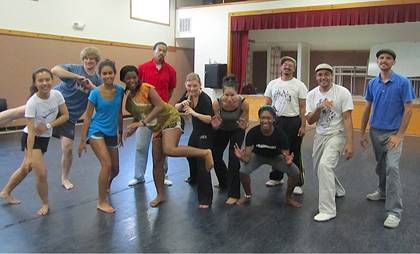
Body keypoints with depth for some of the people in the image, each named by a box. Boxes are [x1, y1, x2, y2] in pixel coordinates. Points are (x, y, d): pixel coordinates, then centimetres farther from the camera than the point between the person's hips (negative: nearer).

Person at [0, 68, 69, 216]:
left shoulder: (57, 95, -13)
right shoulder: (32, 103, -26)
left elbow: (65, 115, -6)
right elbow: (31, 131, -27)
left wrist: (48, 125, -20)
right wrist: (29, 156, -28)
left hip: (45, 138, 6)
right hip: (31, 138, -6)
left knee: (25, 169, 22)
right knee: (41, 174, -12)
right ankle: (45, 204, 14)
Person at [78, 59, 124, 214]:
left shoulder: (120, 91, -3)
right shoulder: (95, 93, -12)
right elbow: (88, 117, -6)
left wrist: (120, 133, 16)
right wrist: (82, 140, -6)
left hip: (112, 133, 5)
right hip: (96, 131, -4)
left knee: (115, 170, 12)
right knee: (107, 164, -21)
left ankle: (106, 185, 48)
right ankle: (102, 202, -7)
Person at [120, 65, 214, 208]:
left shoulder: (146, 88, -15)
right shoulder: (129, 98, 5)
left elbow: (160, 106, -24)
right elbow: (137, 117, 13)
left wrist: (142, 122, -28)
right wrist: (132, 128, -8)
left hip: (170, 119, -7)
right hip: (156, 128, 7)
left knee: (169, 150, -32)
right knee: (157, 162, 8)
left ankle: (204, 153, -16)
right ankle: (160, 195, 23)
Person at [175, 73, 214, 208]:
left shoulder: (205, 99, -26)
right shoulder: (188, 94, -7)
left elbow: (209, 119, -32)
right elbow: (175, 108, -3)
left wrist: (194, 113, -44)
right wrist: (183, 103, -23)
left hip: (206, 133, -9)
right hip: (196, 130, 9)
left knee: (202, 163, -15)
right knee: (190, 154, 30)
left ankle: (205, 198, -12)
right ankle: (194, 178, 60)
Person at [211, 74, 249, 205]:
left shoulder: (243, 103, -35)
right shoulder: (217, 103, -34)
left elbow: (245, 124, -18)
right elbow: (215, 123, -18)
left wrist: (244, 126, -41)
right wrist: (215, 125, -41)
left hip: (237, 131, -2)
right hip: (222, 130, 2)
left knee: (234, 159, -11)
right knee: (215, 156, 10)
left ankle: (234, 194, 2)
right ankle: (224, 182, 39)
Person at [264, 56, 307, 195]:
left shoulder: (299, 85, -2)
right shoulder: (273, 84, 8)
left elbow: (303, 108, -4)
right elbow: (267, 104, 10)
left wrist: (303, 126, -10)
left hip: (293, 121, -4)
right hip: (275, 120, 4)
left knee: (294, 153, 1)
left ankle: (297, 183, 9)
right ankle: (276, 178, 30)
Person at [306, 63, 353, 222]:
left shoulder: (343, 92, -12)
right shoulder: (312, 94, 1)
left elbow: (347, 119, -13)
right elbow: (310, 121, -2)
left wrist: (349, 143, -20)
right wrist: (319, 107, -21)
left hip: (336, 135, -6)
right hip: (319, 135, 6)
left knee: (325, 165, -25)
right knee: (319, 167, 18)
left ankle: (328, 210, -18)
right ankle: (338, 191, 48)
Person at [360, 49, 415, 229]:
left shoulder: (403, 82, -9)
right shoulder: (372, 84, 4)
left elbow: (408, 109, -10)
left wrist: (399, 135, -14)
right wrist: (362, 132, 9)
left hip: (393, 133, -5)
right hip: (375, 131, 5)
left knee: (392, 167, -16)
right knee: (380, 166, 19)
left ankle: (394, 211, -12)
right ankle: (383, 192, 41)